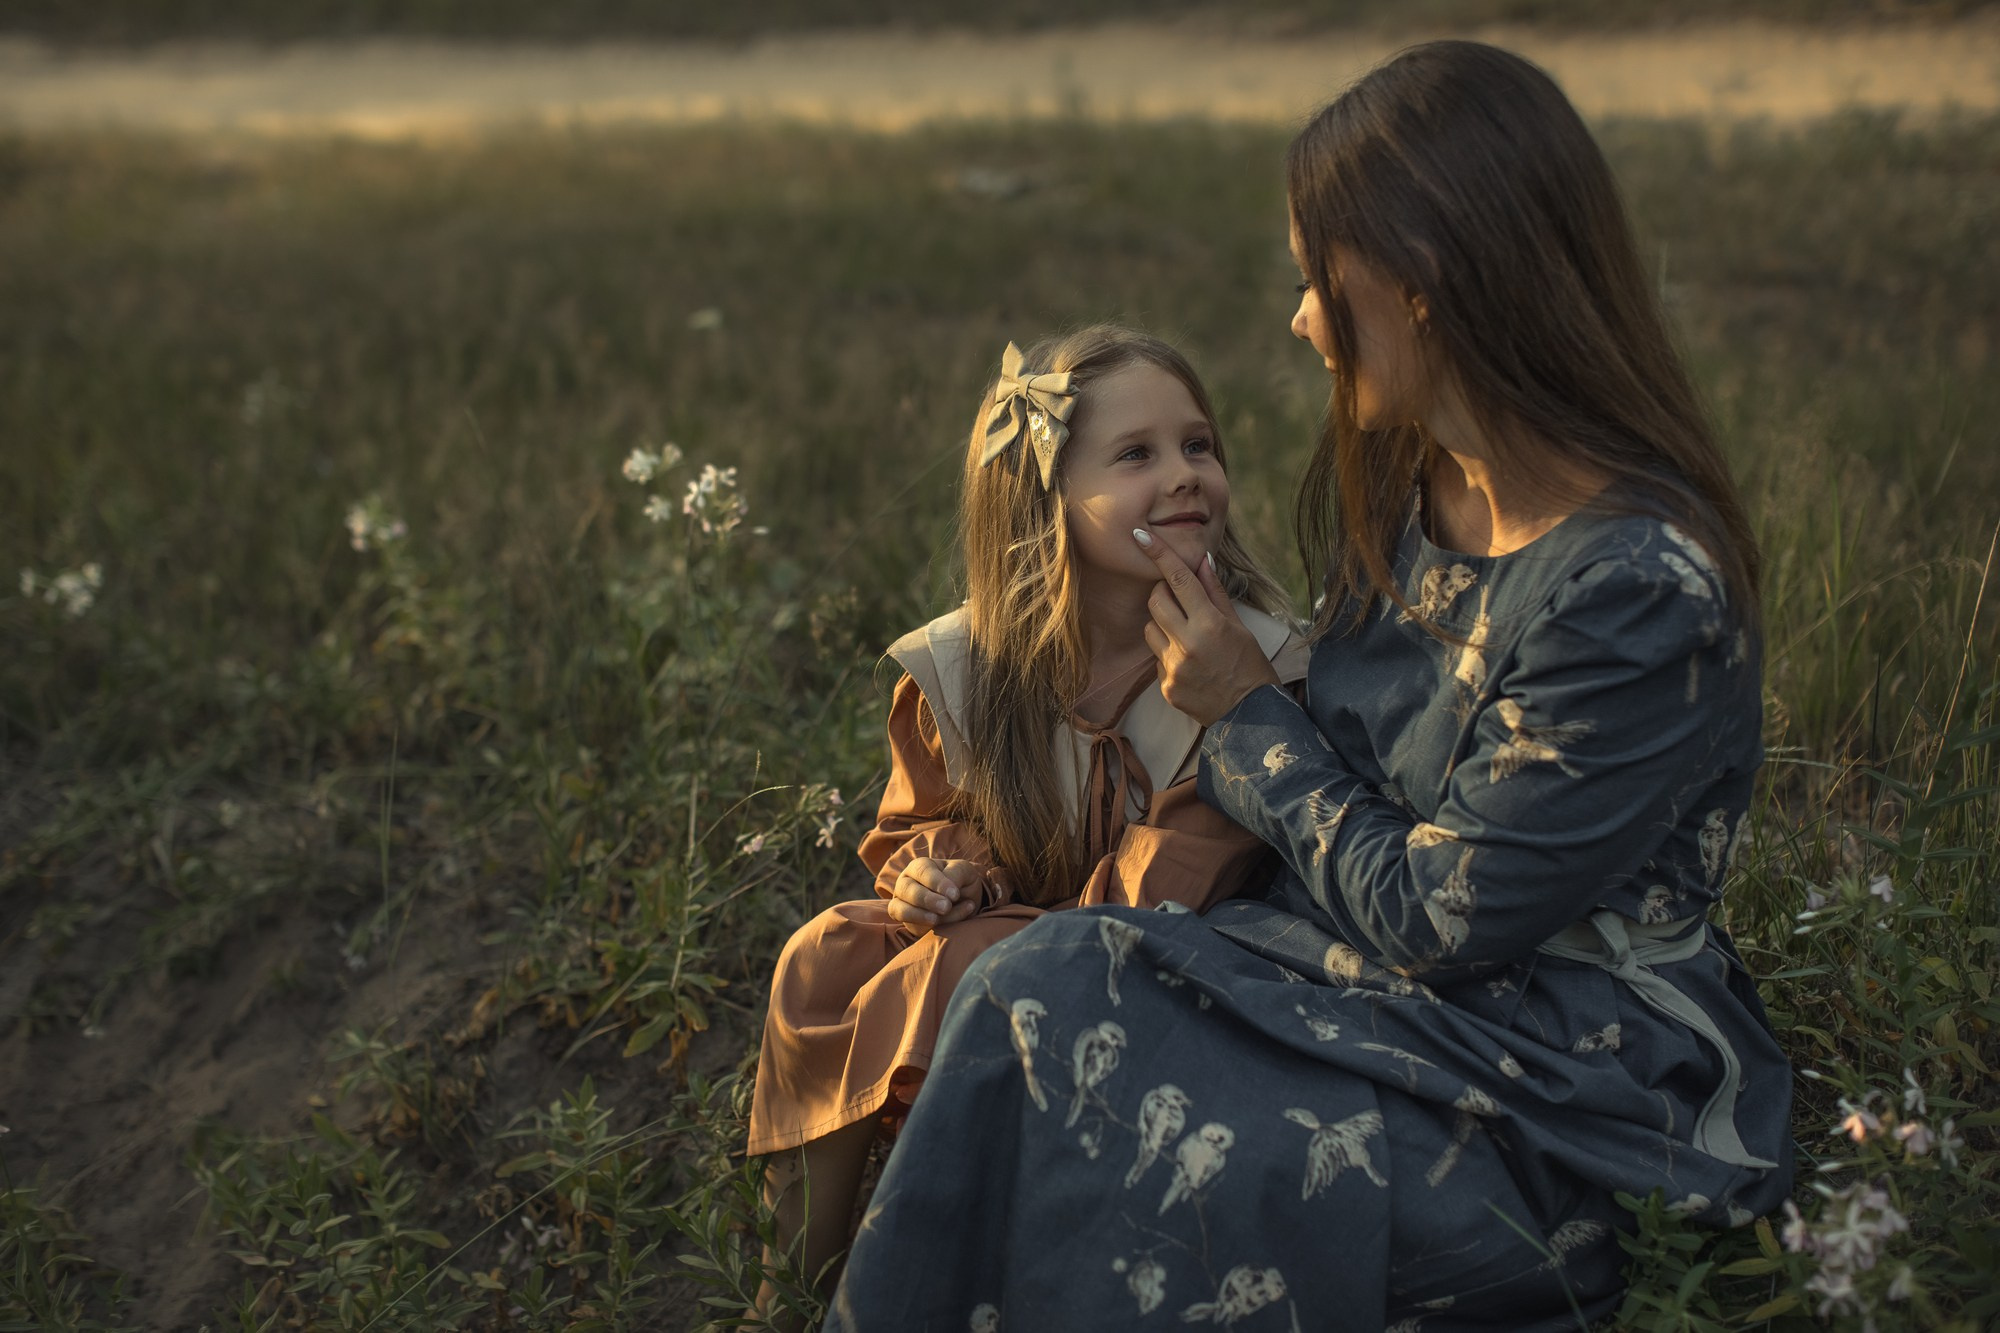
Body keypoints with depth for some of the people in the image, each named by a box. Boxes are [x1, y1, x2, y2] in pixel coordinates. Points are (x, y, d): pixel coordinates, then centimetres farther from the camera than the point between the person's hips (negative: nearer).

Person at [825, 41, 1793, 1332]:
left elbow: (1435, 919, -19)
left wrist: (1246, 713, -9)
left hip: (1558, 1093, -7)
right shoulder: (1408, 493, 3)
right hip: (1367, 974, 8)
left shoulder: (1644, 587, -24)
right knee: (1036, 994, -14)